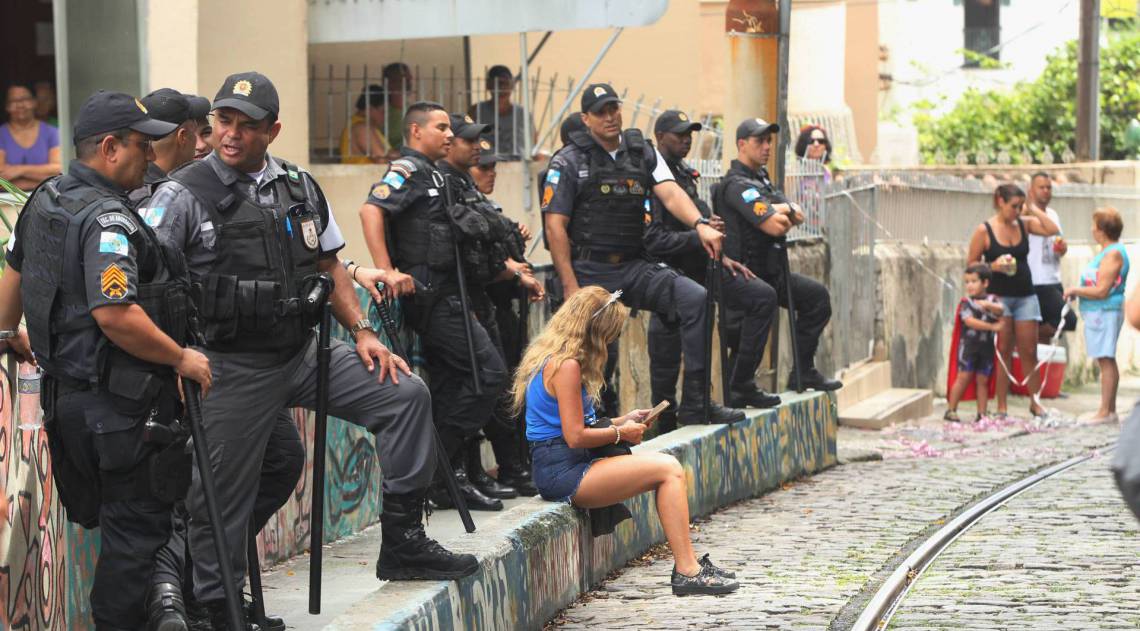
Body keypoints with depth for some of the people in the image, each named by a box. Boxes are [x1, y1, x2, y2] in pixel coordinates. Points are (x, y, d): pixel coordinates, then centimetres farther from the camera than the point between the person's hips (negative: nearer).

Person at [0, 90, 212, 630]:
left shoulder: (44, 200, 10)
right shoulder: (109, 221, -21)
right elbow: (115, 315, -30)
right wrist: (180, 358, -18)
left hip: (67, 391, 10)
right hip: (121, 403, -10)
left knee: (105, 519, 18)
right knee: (135, 529, 0)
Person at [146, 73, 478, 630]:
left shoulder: (299, 187, 9)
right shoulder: (183, 196, -8)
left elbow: (330, 267, 18)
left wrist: (362, 331, 7)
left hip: (304, 352, 5)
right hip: (232, 369, -5)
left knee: (406, 395, -1)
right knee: (221, 497, -2)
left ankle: (402, 546, 6)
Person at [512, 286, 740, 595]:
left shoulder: (549, 357, 17)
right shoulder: (566, 365, -14)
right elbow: (575, 437, -18)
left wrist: (622, 421, 14)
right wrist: (619, 433, -2)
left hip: (560, 469, 10)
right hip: (563, 473, -10)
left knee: (669, 467, 7)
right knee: (668, 469, -14)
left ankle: (688, 564, 2)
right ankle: (687, 571, -14)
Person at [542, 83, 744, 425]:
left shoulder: (643, 153, 11)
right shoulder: (569, 162, -2)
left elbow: (670, 193, -3)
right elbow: (555, 225, -6)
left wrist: (701, 224, -25)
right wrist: (570, 287, -13)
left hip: (635, 267, 4)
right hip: (591, 271, -3)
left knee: (696, 300, -15)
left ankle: (695, 405, -14)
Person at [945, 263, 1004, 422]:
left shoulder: (992, 300, 7)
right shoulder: (966, 302, -2)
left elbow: (1000, 310, -13)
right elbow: (970, 321, -15)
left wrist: (988, 305, -33)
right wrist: (993, 327, -16)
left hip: (987, 346, 3)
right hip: (969, 344, -3)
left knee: (982, 380, 6)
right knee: (964, 377, -6)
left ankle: (982, 413, 10)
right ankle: (951, 410, -1)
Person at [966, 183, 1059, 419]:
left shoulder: (1024, 223, 6)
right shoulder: (984, 230, -4)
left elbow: (1052, 230, -6)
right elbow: (971, 264, -1)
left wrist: (1033, 209, -4)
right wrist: (994, 266, -17)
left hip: (1025, 295, 3)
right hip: (998, 297, -3)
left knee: (1029, 352, 4)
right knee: (1003, 353, 0)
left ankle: (1035, 402, 13)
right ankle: (1001, 407, 6)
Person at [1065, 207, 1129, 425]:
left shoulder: (1113, 254, -17)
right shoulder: (1108, 251, 15)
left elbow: (1101, 291, -21)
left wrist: (1075, 290, -11)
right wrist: (1077, 291, 12)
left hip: (1104, 312, -11)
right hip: (1100, 312, 11)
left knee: (1106, 361, -9)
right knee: (1107, 361, 13)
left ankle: (1105, 412, -9)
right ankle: (1110, 410, 19)